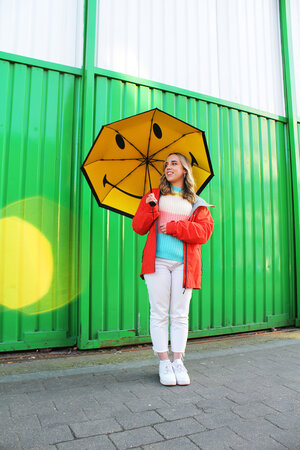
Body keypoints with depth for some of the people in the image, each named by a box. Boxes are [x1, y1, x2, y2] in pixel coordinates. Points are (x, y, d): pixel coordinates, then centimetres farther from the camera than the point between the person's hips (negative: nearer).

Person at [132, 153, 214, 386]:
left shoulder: (197, 204, 16)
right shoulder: (155, 196, 16)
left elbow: (204, 231, 0)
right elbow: (138, 227, 9)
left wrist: (173, 227, -8)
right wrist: (150, 207, -8)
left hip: (184, 263, 1)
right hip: (157, 260, 0)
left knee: (180, 314, 3)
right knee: (159, 313, 0)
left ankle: (178, 362, 13)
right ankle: (164, 362, 10)